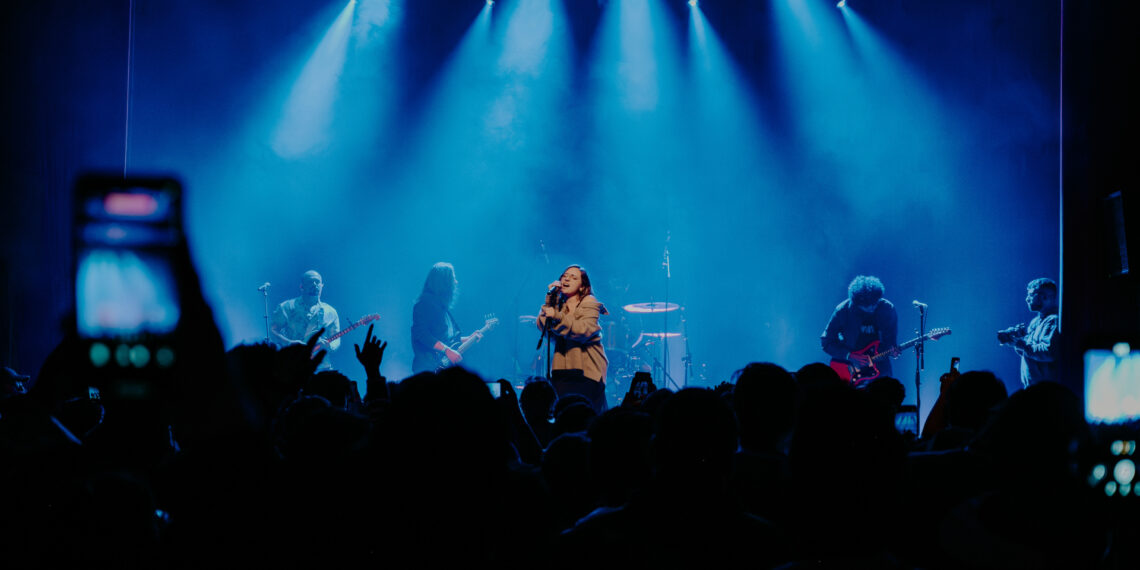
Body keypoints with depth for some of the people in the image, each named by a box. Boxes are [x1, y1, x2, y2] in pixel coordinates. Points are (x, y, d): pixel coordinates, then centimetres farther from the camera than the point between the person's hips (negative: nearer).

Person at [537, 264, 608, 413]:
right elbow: (541, 325, 0)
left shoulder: (589, 303, 0)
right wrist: (550, 298, -3)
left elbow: (584, 330, -17)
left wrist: (558, 317, -26)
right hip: (562, 370, 4)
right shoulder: (558, 304, 17)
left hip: (586, 372, -4)